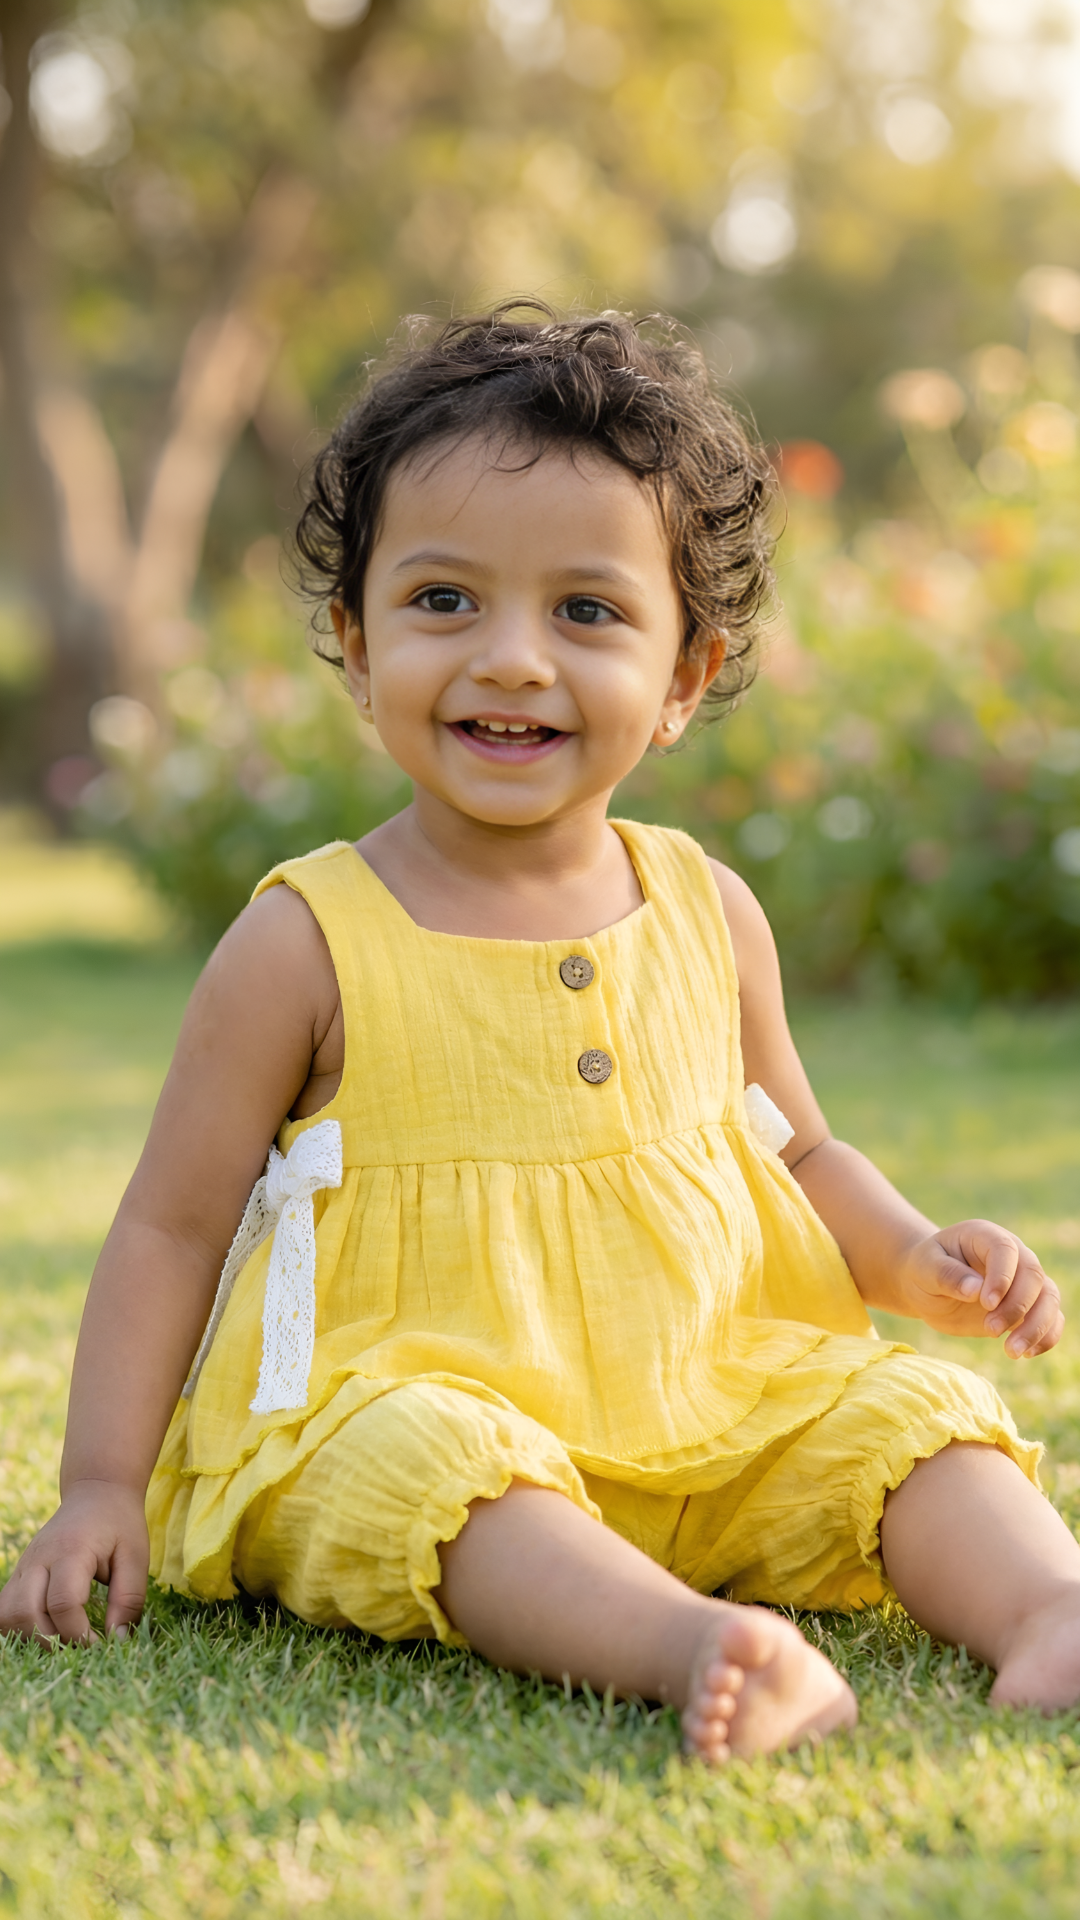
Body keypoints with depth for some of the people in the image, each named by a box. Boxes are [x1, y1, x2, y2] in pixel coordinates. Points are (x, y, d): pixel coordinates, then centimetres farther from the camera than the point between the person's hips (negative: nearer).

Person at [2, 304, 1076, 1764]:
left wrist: (916, 1261, 2)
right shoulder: (309, 946, -5)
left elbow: (796, 1151, 22)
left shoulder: (708, 917, 7)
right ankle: (700, 1649, -55)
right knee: (432, 1459, -35)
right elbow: (174, 1222, 1)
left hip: (711, 1411, 5)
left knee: (903, 1410, -15)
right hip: (394, 1407, -5)